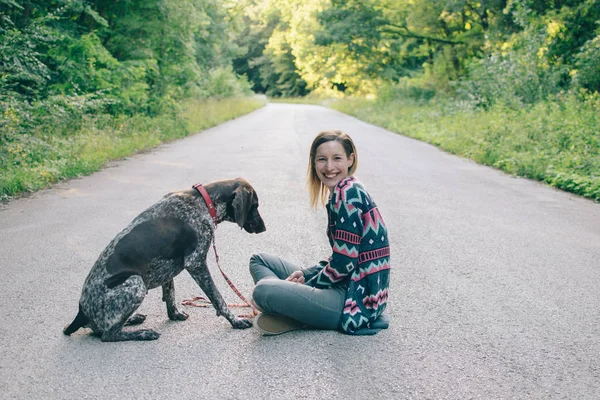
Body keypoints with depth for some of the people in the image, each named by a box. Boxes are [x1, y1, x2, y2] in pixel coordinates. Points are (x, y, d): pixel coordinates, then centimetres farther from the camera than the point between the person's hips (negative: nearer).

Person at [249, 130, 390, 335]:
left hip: (356, 298, -11)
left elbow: (344, 263, -19)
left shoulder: (349, 194, -17)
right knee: (260, 260, 16)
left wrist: (306, 285, -6)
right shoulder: (340, 194, 12)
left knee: (263, 290, -29)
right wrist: (305, 275, 4)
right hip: (346, 286, 11)